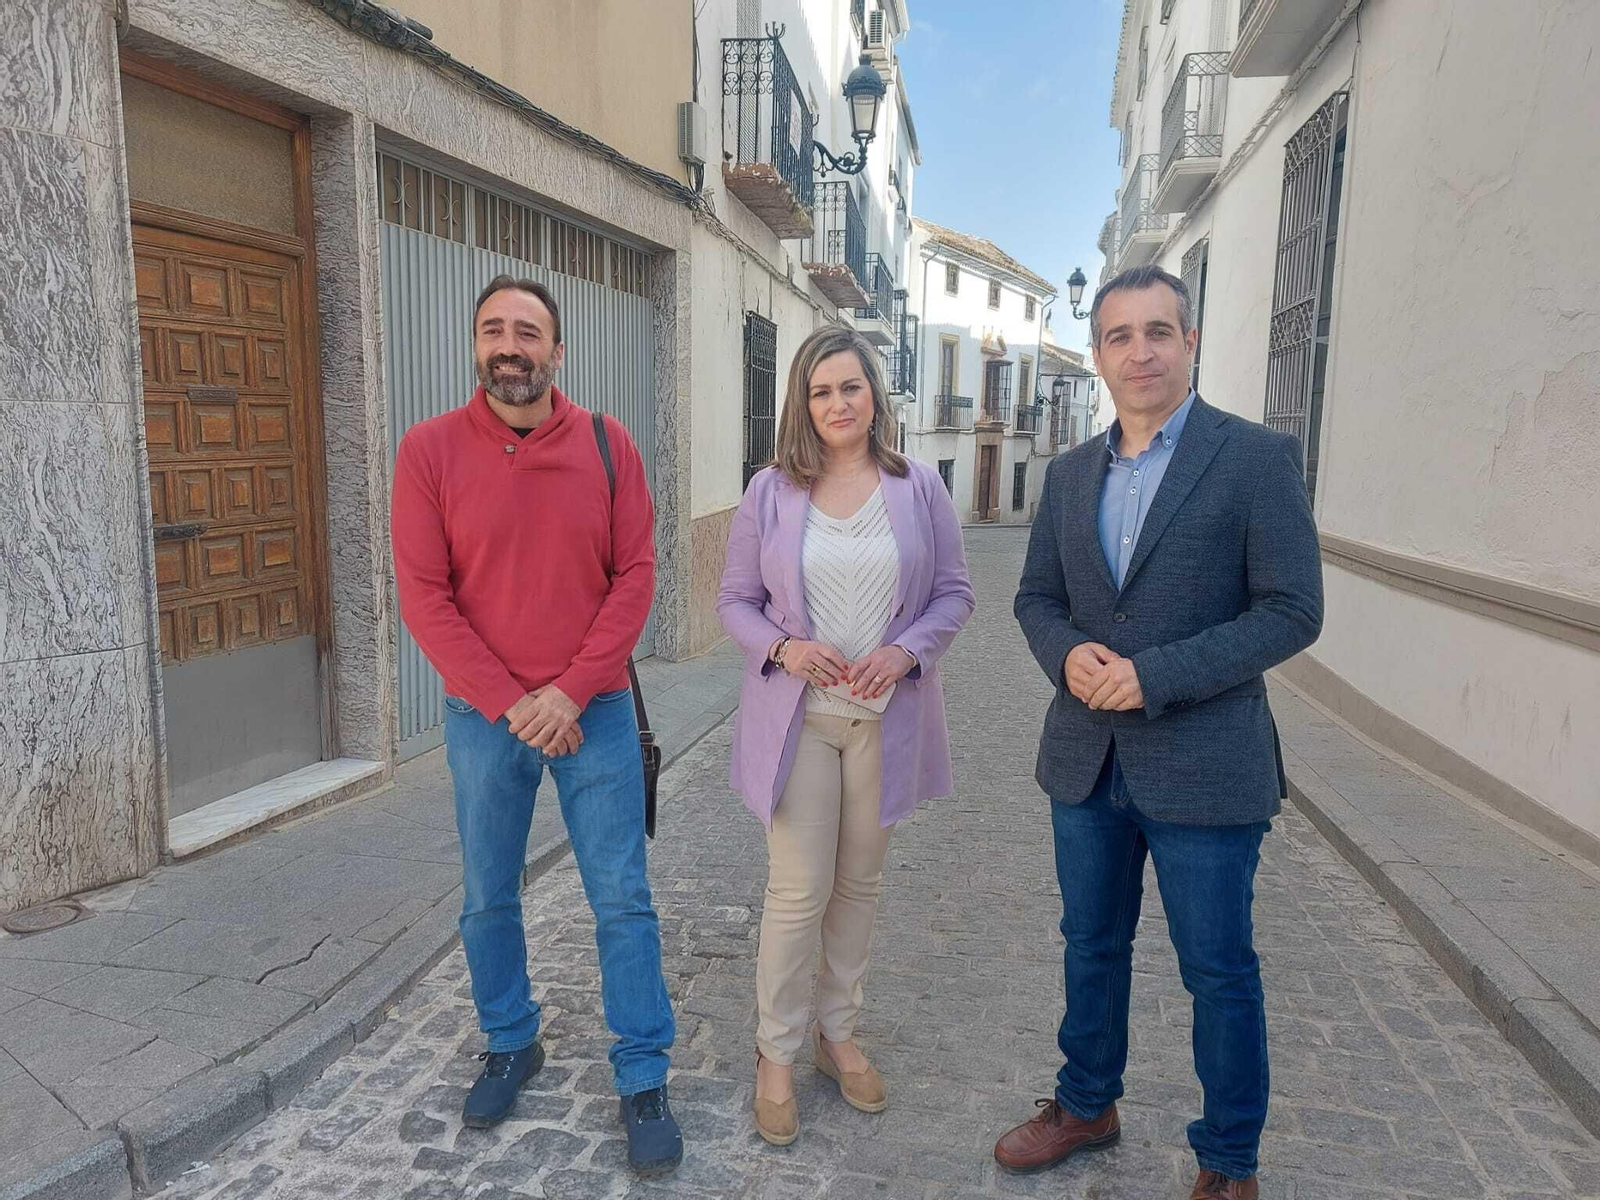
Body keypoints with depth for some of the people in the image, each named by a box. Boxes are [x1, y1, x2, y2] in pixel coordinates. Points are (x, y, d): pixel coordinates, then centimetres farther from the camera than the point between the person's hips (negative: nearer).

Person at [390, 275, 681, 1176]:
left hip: (595, 712, 0)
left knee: (624, 901, 5)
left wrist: (571, 691, -13)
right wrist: (507, 703, -13)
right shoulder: (430, 449, -5)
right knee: (489, 899, 15)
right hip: (484, 718, 1)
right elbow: (423, 595, -8)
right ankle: (512, 1045, 38)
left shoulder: (608, 445, -3)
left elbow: (635, 575, -5)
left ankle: (644, 1080, 21)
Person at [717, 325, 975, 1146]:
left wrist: (906, 652, -15)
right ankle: (776, 1054, 20)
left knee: (860, 883, 14)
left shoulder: (919, 489, 1)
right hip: (796, 715, -2)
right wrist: (782, 647, -17)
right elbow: (735, 600, 2)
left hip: (884, 716, 2)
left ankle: (838, 1033, 34)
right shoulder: (770, 492, -1)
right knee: (799, 889, 0)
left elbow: (953, 591, 3)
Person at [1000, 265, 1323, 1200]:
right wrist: (1068, 654, -10)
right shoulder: (1072, 473, 7)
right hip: (1087, 759, 5)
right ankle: (1087, 1105, 42)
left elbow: (1293, 611, -13)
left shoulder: (1258, 458, -9)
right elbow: (1037, 595, 12)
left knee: (1219, 973, 10)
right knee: (1093, 946, 20)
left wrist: (1156, 675, -21)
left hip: (1203, 764, -5)